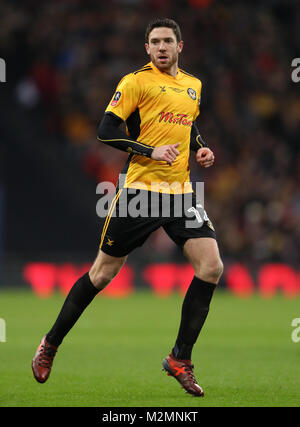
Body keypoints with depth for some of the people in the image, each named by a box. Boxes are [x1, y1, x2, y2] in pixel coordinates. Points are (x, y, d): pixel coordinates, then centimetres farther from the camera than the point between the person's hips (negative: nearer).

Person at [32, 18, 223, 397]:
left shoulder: (193, 85, 16)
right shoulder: (136, 81, -4)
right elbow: (106, 131, -10)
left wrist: (200, 148, 11)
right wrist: (151, 151, -18)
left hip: (180, 192, 5)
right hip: (140, 190, -5)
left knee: (211, 266, -10)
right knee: (104, 272, 2)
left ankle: (180, 358, 1)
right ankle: (50, 345, 19)